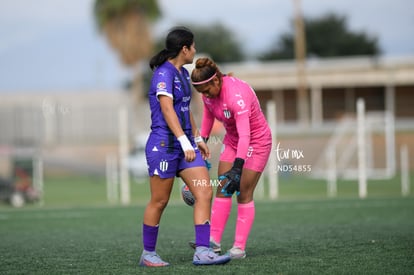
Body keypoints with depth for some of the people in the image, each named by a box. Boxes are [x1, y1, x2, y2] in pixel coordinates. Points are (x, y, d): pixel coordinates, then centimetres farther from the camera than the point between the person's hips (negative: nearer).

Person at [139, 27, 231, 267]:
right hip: (163, 144, -8)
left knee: (205, 193, -4)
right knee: (159, 201, 1)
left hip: (185, 144, 9)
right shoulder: (164, 74, -14)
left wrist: (197, 139, 25)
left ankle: (202, 251, -5)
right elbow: (167, 110, -26)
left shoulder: (183, 73, 14)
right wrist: (185, 141, -34)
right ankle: (148, 254, 15)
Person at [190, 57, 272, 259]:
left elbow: (245, 135, -41)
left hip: (256, 141, -7)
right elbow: (208, 114, 10)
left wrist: (237, 168, -48)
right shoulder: (209, 92, -11)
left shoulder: (236, 94, -35)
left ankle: (239, 247, -3)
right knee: (222, 189, -1)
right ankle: (214, 240, -1)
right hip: (231, 140, 7)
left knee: (244, 194, -7)